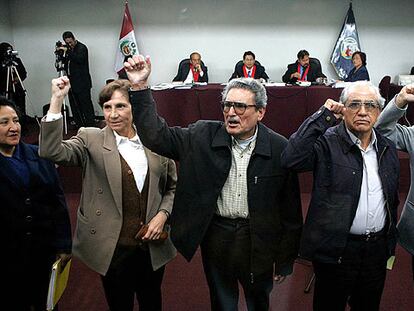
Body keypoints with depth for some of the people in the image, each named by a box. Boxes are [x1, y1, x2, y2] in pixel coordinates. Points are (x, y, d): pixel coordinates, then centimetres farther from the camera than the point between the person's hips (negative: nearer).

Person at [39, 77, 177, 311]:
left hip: (153, 245, 2)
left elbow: (173, 187, 9)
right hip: (114, 247, -2)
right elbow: (51, 152, -21)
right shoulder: (91, 139, -4)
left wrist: (162, 215, -7)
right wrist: (57, 100, -24)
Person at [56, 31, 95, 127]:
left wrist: (67, 51, -23)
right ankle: (79, 124, 17)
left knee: (86, 104, -5)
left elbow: (79, 59, -24)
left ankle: (90, 125, -1)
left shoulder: (82, 47, -7)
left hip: (82, 82, -7)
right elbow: (66, 62, 16)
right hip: (72, 82, 8)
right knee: (74, 105, 9)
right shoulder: (68, 48, 14)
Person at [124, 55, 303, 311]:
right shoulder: (204, 136, -8)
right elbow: (157, 136, -12)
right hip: (215, 238, 1)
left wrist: (286, 258, -1)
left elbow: (291, 208, -7)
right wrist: (140, 87, -22)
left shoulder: (279, 148, -13)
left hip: (259, 240, -1)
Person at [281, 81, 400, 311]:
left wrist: (391, 244, 16)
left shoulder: (388, 149, 6)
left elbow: (392, 201, 14)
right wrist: (322, 118, -25)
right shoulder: (327, 143, -12)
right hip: (337, 249, -5)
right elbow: (290, 160, -31)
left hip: (377, 250, 6)